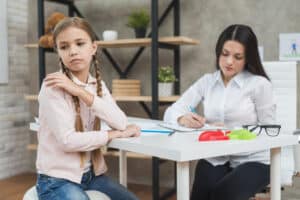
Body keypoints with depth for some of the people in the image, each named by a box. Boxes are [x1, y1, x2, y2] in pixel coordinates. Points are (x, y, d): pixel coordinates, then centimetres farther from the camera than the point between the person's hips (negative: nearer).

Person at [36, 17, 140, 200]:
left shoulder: (97, 85, 4)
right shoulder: (54, 86, -15)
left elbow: (121, 123, -11)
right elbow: (68, 141, -22)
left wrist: (81, 92, -19)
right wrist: (113, 134, -12)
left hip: (92, 174, 6)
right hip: (58, 179, -6)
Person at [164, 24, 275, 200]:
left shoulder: (260, 84, -6)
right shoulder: (206, 81, 7)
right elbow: (171, 112, 2)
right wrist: (183, 118, -22)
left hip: (252, 161, -2)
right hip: (214, 160, 3)